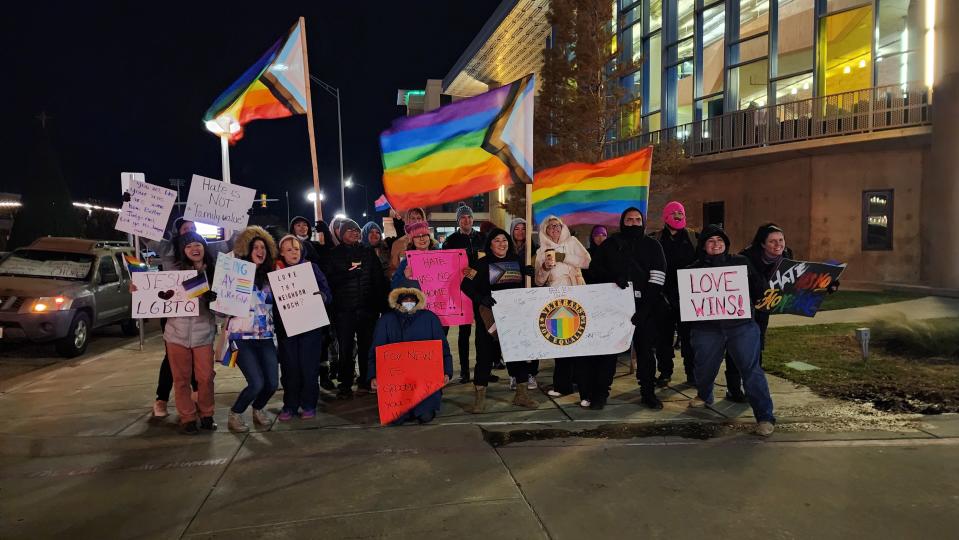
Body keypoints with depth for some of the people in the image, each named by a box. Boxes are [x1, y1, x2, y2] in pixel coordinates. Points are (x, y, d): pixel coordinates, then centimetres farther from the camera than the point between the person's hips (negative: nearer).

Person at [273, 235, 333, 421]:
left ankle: (308, 405, 14)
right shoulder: (276, 270, 4)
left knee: (309, 366, 1)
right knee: (289, 366, 4)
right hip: (285, 327, 1)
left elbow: (328, 294, 1)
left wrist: (321, 296, -19)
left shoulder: (311, 267, 4)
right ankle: (290, 405, 17)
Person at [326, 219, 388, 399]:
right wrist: (349, 273, -12)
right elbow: (329, 280, -2)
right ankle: (345, 386, 7)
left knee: (368, 346, 6)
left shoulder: (368, 252, 12)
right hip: (344, 309, -2)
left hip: (368, 307, 2)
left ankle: (366, 382, 19)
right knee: (345, 348, -1)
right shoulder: (334, 254, 6)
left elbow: (379, 279, 8)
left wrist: (382, 303, 1)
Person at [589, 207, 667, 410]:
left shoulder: (653, 245, 9)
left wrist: (646, 305, -11)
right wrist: (614, 279, -14)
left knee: (645, 349, 2)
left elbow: (658, 275, -1)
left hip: (644, 306, 0)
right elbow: (596, 267, 5)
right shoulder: (610, 244, 11)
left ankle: (648, 393, 12)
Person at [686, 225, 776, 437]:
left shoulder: (740, 262, 11)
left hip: (742, 325, -1)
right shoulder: (694, 269, 9)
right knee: (704, 368, 11)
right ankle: (704, 396, 43)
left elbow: (758, 288, 9)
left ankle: (765, 417, 0)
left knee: (751, 369, -7)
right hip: (707, 328, 1)